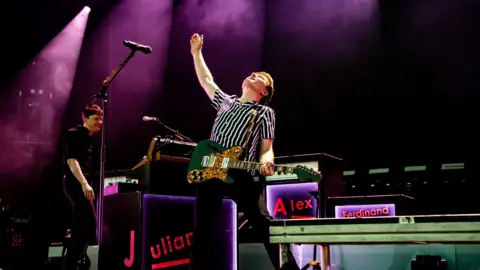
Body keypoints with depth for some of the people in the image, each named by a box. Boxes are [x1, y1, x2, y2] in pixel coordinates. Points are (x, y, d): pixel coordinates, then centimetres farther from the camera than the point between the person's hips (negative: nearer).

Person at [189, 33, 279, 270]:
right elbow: (206, 80, 35)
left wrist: (265, 163, -18)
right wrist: (196, 52, 39)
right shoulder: (225, 102, 26)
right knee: (201, 230, 5)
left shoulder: (265, 112, 12)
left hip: (241, 173, -5)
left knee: (264, 224, -12)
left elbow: (266, 148, 5)